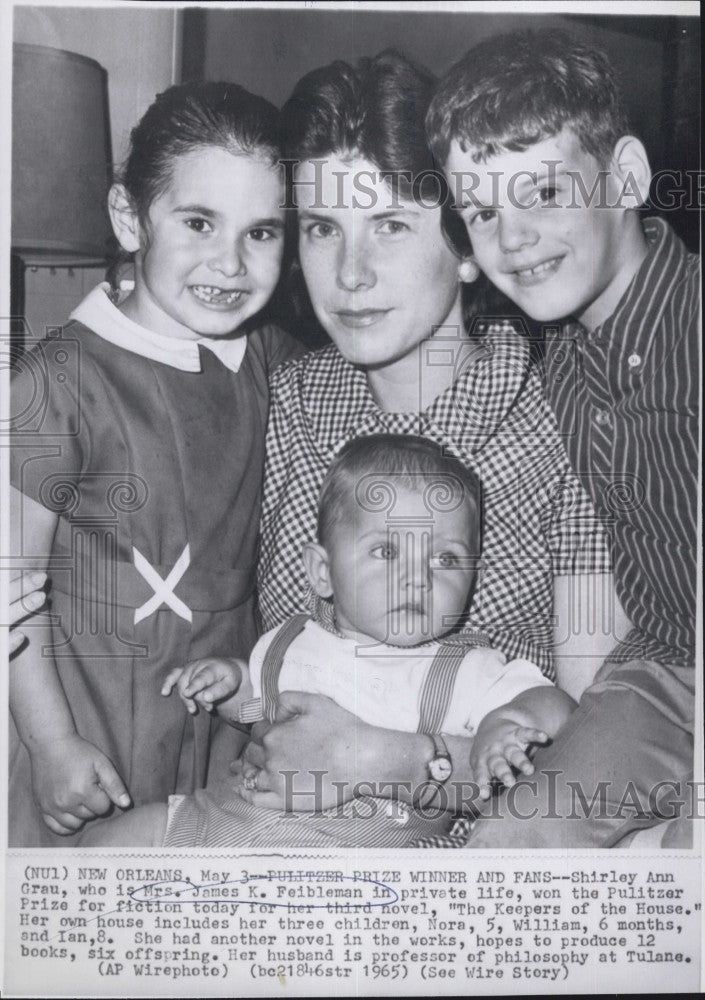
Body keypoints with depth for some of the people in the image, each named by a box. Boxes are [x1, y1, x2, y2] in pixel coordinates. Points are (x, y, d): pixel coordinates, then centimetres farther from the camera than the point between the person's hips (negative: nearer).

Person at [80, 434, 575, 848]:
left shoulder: (465, 672, -4)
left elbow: (558, 707, -10)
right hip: (228, 811, 6)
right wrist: (230, 679, 6)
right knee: (106, 841, 6)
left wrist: (505, 720, -31)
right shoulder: (290, 644, 10)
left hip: (346, 846, -5)